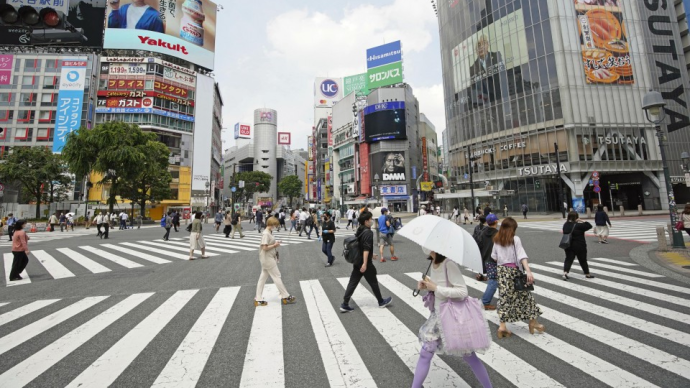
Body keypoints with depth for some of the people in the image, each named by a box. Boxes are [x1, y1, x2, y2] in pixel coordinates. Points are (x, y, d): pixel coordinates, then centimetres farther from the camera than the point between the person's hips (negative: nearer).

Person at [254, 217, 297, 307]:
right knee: (277, 277, 0)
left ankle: (258, 299, 20)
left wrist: (275, 244, 0)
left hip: (268, 259, 9)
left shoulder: (269, 232, 10)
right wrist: (275, 245, -15)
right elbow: (265, 247, -25)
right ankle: (285, 297, 12)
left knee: (263, 278, 12)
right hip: (267, 259, -9)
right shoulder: (266, 234, -20)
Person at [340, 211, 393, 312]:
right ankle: (381, 301, 28)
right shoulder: (368, 232, -18)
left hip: (356, 262, 8)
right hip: (364, 263, -8)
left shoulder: (359, 231, 10)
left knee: (353, 283, 9)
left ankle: (345, 304, 9)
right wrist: (365, 263, -26)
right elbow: (366, 249, -25)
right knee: (373, 283, 10)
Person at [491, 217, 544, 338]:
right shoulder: (515, 239, -9)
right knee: (524, 295, 15)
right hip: (513, 270, -3)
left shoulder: (497, 240, 3)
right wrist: (528, 271, -26)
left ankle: (502, 326, 3)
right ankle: (533, 321, 30)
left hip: (501, 270, 4)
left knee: (504, 297, 7)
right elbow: (522, 256, -20)